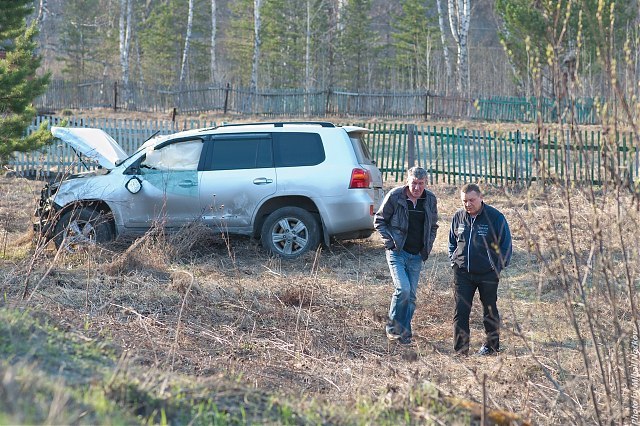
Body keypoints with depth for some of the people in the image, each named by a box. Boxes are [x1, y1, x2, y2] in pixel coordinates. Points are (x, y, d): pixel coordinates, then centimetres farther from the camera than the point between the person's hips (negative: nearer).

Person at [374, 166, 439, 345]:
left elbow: (433, 226, 18)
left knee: (411, 295, 5)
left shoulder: (430, 199, 3)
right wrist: (389, 242, -9)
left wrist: (428, 247, 7)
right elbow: (379, 221, 1)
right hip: (397, 252, -4)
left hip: (417, 255, 4)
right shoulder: (394, 196, -9)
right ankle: (392, 326, 0)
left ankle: (404, 332, 17)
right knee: (403, 289, -18)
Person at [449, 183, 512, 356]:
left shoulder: (495, 217, -8)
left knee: (489, 310, 12)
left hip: (488, 274, -2)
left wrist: (499, 267, -7)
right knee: (460, 311, -5)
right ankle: (460, 351, -2)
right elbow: (452, 242, 19)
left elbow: (506, 244, -2)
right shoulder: (458, 217, 4)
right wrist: (453, 262, 8)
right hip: (462, 273, 3)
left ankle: (491, 345, 29)